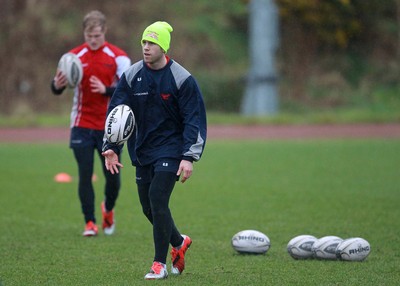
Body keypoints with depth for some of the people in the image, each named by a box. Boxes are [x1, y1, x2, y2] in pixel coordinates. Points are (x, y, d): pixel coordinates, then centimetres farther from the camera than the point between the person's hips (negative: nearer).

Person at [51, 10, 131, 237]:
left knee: (113, 177, 1)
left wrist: (105, 90, -30)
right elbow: (57, 89, 0)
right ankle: (90, 222, 3)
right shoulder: (74, 56, 1)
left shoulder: (118, 57, -4)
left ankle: (108, 210, 31)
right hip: (82, 126, 1)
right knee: (85, 175, -5)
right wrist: (58, 85, -26)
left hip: (110, 128, -1)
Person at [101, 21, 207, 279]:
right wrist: (111, 147, -8)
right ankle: (179, 242, 35)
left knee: (157, 199, -18)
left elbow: (194, 120, -9)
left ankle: (160, 264, -9)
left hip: (170, 150, -5)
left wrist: (189, 157, -16)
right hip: (143, 152, 5)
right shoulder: (131, 76, 1)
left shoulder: (182, 79, -10)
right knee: (149, 208, 8)